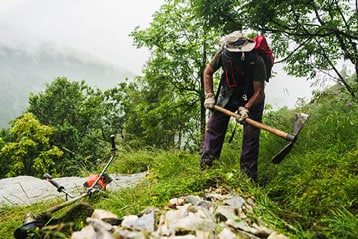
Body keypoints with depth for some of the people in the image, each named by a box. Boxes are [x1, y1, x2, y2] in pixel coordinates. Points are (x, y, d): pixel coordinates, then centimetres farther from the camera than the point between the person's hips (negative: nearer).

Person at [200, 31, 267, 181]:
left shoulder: (257, 61, -31)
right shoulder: (223, 54, -22)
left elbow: (259, 92, -25)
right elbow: (208, 73, -5)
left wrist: (246, 108, -37)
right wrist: (209, 96, -12)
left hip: (252, 97, -3)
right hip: (229, 92, 3)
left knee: (251, 134, -6)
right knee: (214, 126, -2)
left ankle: (248, 175, 4)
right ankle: (206, 167, 6)